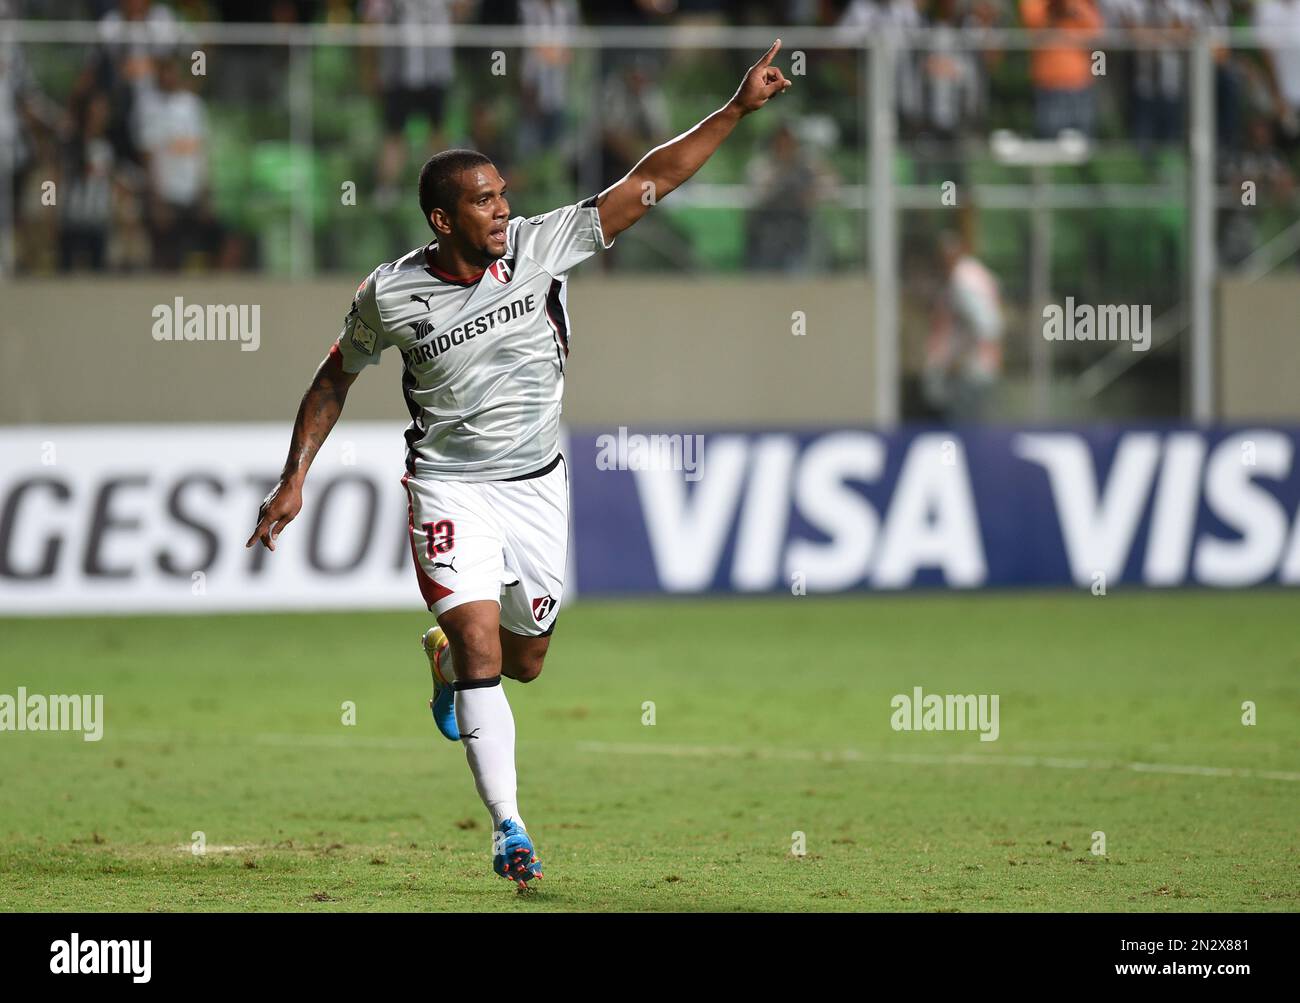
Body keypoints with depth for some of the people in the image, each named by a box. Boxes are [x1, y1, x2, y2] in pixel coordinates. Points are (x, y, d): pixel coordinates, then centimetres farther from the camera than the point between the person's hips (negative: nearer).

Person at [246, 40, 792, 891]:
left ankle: (448, 654, 48)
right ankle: (509, 830, -15)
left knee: (524, 662, 13)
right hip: (450, 491, -3)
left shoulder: (542, 246, -10)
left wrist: (738, 110, -16)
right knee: (482, 655, -17)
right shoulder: (391, 294, -12)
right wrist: (295, 480, 3)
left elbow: (648, 185, -10)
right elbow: (337, 378, 5)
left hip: (537, 485, 3)